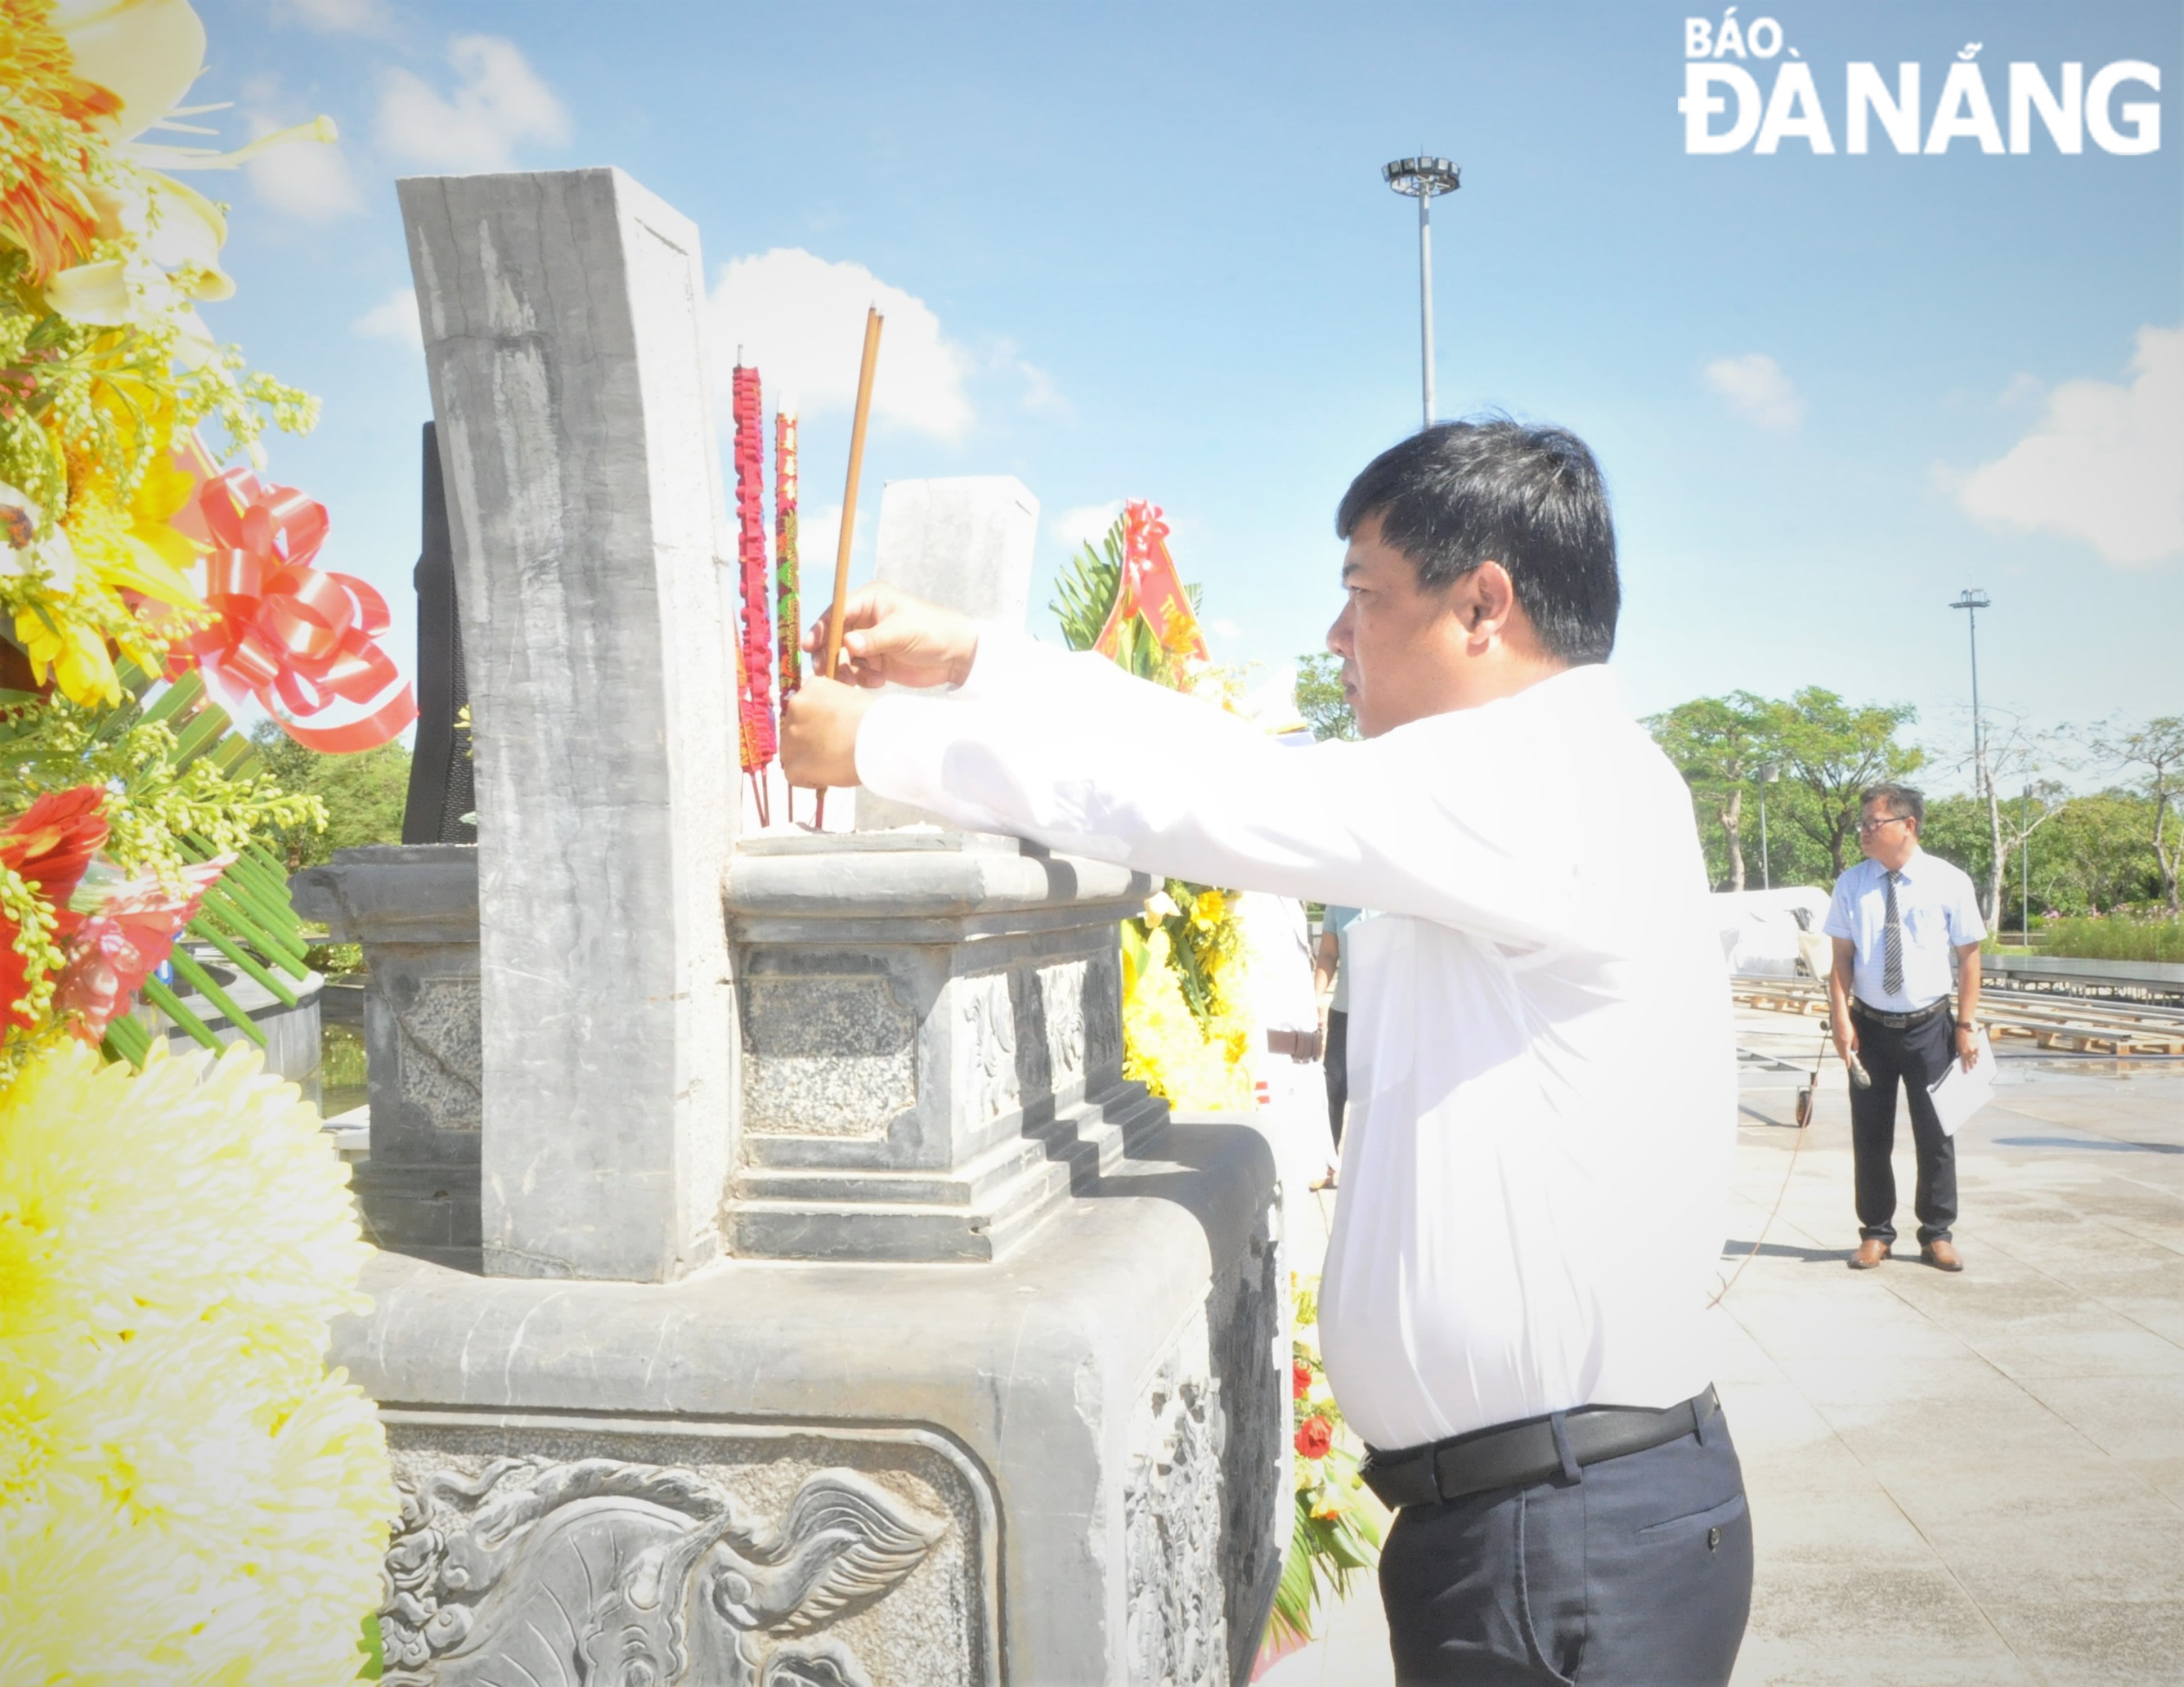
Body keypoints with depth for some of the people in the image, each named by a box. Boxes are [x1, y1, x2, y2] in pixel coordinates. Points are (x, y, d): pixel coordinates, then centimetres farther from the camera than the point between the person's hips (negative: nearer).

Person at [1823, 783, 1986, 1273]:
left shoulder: (1949, 882, -8)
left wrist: (1967, 1025, -7)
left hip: (1930, 1027, -1)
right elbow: (1841, 958, -1)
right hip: (1870, 1026, 2)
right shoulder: (1851, 884, -3)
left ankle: (1937, 1234, 23)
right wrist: (1841, 1021, -9)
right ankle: (1875, 1233, 22)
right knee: (1870, 1136, 8)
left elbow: (1968, 957, -4)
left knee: (1935, 1135, 8)